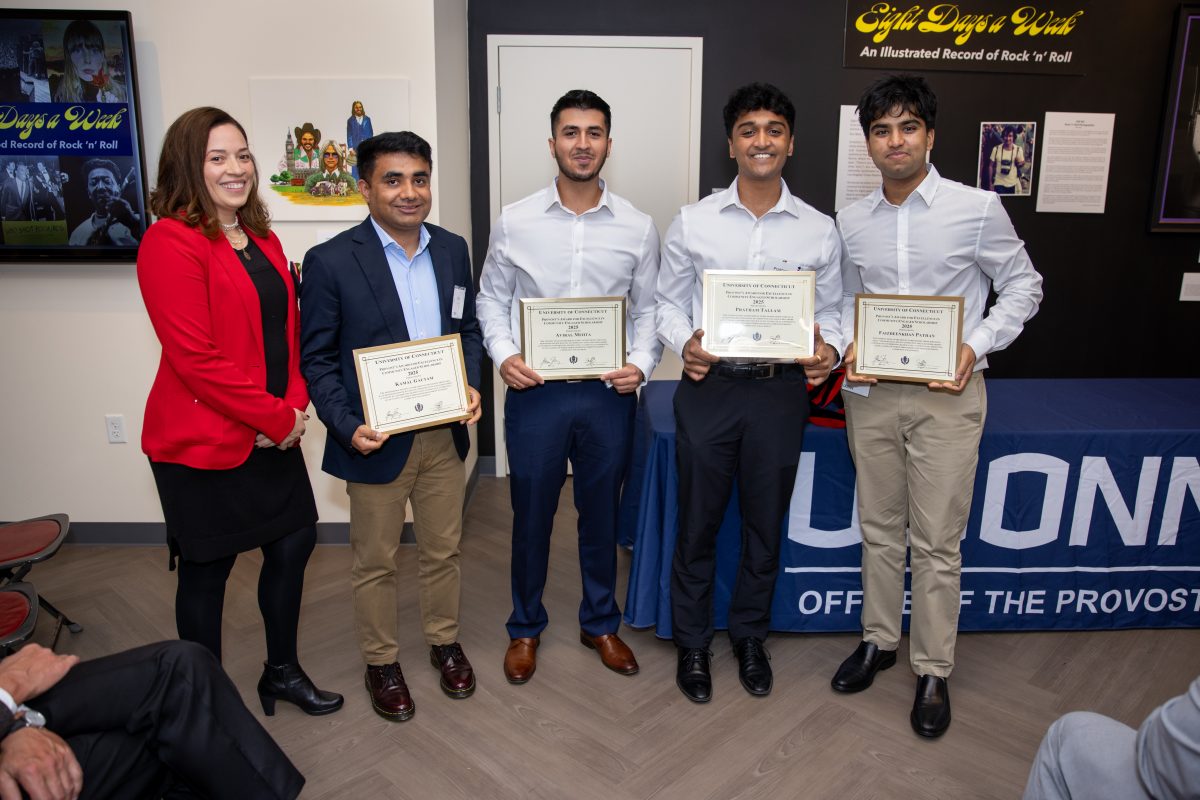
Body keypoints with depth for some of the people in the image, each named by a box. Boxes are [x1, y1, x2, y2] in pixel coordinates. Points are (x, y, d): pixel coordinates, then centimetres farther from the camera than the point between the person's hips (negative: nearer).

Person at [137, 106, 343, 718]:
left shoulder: (262, 240, 10)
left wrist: (295, 405, -5)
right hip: (202, 441, -7)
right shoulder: (172, 243, -15)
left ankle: (282, 672, 37)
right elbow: (195, 357, -21)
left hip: (273, 434, 8)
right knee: (207, 570, 8)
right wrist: (278, 418, -17)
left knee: (293, 544, 15)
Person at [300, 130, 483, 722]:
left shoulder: (452, 249, 3)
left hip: (444, 434, 4)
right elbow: (316, 358, -8)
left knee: (443, 550, 19)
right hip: (376, 439, -4)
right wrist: (346, 425, -19)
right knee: (375, 562, 13)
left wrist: (470, 384, -5)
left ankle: (444, 641, 41)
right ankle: (381, 662, 33)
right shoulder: (331, 261, -11)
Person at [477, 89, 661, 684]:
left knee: (601, 513, 15)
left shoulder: (638, 227, 1)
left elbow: (648, 308, 6)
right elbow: (492, 298, 7)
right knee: (531, 514, 11)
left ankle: (600, 623, 37)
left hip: (609, 392, 1)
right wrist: (503, 354, -9)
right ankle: (525, 627, 34)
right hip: (535, 390, -1)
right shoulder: (514, 222, -1)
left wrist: (641, 363, -10)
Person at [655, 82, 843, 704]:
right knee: (698, 523, 9)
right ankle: (692, 643, 30)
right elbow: (668, 301, 5)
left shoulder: (819, 230, 3)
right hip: (708, 386, -1)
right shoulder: (693, 222, 0)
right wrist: (684, 342, -15)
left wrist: (828, 348, -12)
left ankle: (750, 638, 37)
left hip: (780, 390, 1)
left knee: (765, 523, 15)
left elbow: (830, 309, 9)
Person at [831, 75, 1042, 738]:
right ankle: (879, 639, 33)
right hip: (870, 392, 3)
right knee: (878, 527, 15)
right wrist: (847, 350, -3)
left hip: (945, 394, -3)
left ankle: (933, 670, 19)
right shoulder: (851, 222, 5)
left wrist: (977, 345, -11)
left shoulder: (977, 208, -4)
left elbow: (1022, 286, 3)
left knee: (936, 541, 3)